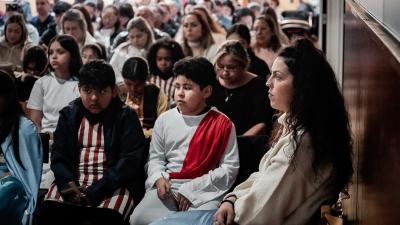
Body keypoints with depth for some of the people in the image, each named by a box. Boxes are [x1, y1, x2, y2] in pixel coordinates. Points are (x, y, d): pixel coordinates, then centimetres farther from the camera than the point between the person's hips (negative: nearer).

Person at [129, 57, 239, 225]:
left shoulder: (222, 124, 0)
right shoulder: (164, 120, 12)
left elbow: (230, 167, -4)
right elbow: (155, 158, 16)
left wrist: (192, 190, -10)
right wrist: (159, 179, -8)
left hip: (204, 190, -3)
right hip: (167, 187, 3)